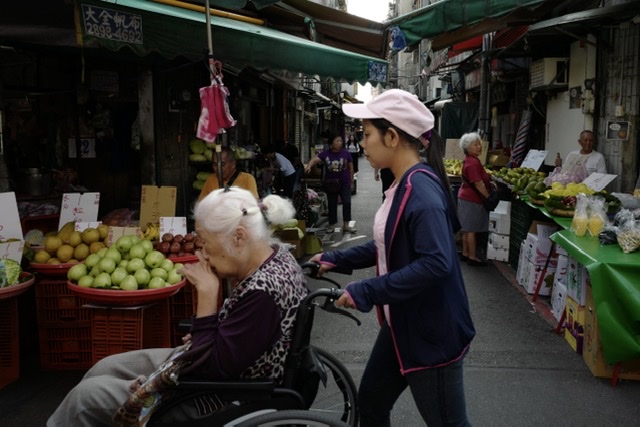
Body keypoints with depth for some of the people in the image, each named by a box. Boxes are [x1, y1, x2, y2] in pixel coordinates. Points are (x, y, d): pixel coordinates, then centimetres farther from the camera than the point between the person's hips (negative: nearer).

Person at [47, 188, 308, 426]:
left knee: (86, 396, -1)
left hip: (222, 402, -9)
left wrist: (207, 293, -23)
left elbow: (211, 368, -25)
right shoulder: (273, 255, -3)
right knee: (104, 369, 16)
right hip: (226, 375, 9)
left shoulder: (262, 292, -32)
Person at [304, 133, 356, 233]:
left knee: (347, 202, -7)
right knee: (332, 205, 10)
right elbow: (315, 159, -18)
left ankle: (346, 225, 2)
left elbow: (350, 167, 3)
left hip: (344, 183, 0)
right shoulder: (326, 153, -6)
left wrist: (351, 180, 5)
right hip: (331, 183, 1)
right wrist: (309, 166, -39)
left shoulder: (345, 153, -5)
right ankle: (332, 225, 24)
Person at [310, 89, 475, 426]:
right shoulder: (404, 185, 7)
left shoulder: (421, 189, -24)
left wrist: (366, 292, -30)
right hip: (402, 325, 10)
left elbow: (436, 263, -34)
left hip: (432, 332, -10)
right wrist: (337, 260, 13)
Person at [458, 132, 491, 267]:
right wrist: (489, 197, -14)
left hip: (467, 198, 10)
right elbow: (478, 184, -22)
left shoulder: (471, 160, 12)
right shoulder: (472, 162, -21)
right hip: (472, 199, -10)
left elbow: (481, 179, 22)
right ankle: (472, 257, 3)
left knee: (467, 228, 15)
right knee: (472, 229, -3)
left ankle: (465, 253, 23)